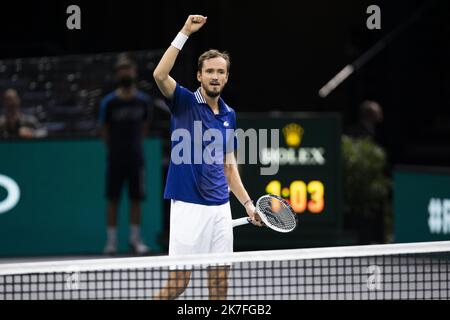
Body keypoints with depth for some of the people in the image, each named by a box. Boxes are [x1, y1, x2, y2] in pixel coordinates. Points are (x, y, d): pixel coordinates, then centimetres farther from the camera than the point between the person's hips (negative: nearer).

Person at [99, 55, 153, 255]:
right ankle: (111, 241, 7)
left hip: (136, 158, 2)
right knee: (113, 200, 1)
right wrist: (114, 149, 5)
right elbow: (104, 130, 5)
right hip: (115, 158, -2)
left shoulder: (143, 101, 1)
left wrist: (136, 144, 9)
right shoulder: (109, 102, -5)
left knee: (136, 199, 3)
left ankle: (135, 239, 14)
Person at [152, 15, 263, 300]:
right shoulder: (184, 102, -3)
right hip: (188, 206, -6)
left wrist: (248, 203, 14)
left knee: (220, 278, 6)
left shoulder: (229, 115, 13)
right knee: (179, 281, -6)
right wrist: (185, 33, -24)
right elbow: (160, 75, -23)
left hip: (220, 208, 6)